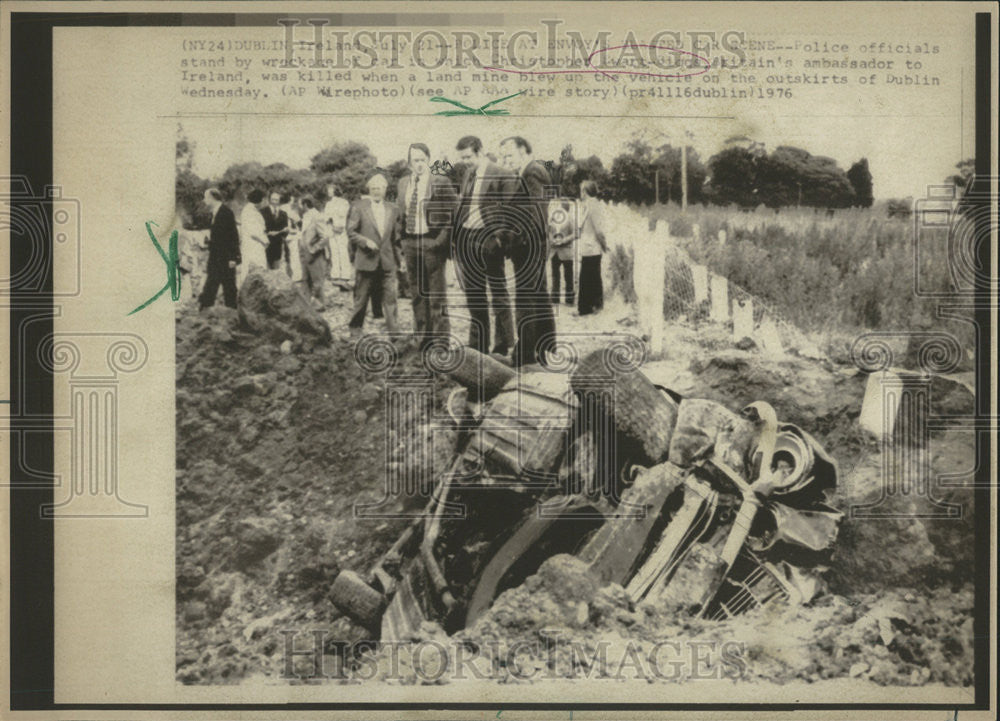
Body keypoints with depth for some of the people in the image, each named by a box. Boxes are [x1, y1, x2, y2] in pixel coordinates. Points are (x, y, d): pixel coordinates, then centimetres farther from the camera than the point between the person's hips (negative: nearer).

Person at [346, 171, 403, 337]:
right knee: (361, 297, 5)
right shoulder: (358, 207, 2)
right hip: (366, 260, -2)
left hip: (387, 261, 2)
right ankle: (355, 329, 16)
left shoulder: (393, 209, 12)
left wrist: (398, 259, 11)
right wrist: (365, 241, -16)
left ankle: (393, 330, 3)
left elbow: (396, 236, 15)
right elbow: (351, 231, -1)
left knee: (390, 296, -1)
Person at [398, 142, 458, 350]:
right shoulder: (403, 183, 11)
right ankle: (421, 337, 21)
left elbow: (451, 213, -6)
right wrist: (402, 239, 10)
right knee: (416, 292, 11)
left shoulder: (441, 182, -5)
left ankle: (440, 339, 6)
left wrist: (443, 239, -12)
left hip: (432, 241, -5)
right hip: (410, 242, 5)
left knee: (436, 292, -1)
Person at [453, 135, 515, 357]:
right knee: (473, 294, 11)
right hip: (466, 237, 7)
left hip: (488, 239, -7)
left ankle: (504, 345, 11)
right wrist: (455, 233, 9)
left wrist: (499, 236, -19)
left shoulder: (501, 176, -10)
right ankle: (478, 346, 20)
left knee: (498, 293, 2)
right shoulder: (468, 174, 14)